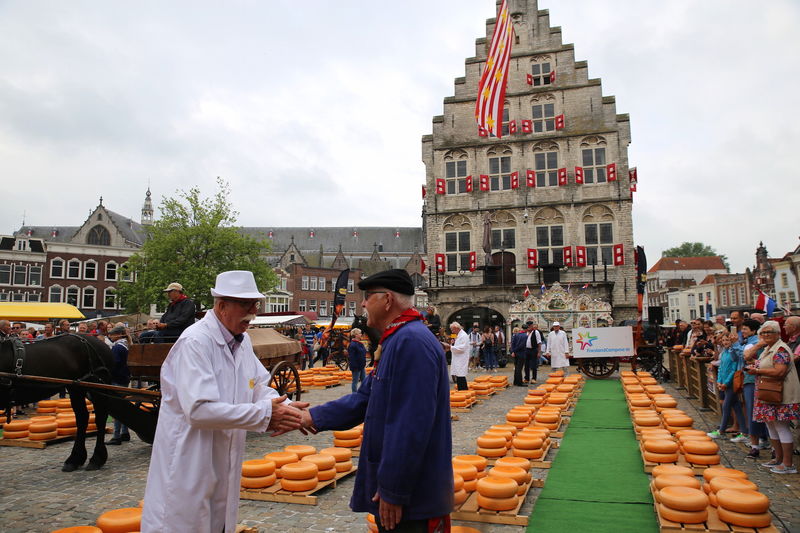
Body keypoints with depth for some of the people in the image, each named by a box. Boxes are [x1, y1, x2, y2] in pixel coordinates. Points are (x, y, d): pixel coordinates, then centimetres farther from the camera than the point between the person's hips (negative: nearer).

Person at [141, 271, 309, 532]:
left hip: (224, 466, 8)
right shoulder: (195, 342, -21)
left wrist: (283, 407, -13)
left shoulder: (242, 339, 5)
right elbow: (199, 410, -29)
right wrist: (264, 414, -24)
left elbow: (258, 387, 9)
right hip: (188, 466, -8)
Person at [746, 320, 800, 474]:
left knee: (781, 427, -4)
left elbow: (779, 371, -27)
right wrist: (753, 367, 6)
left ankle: (788, 464, 4)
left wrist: (757, 371, -17)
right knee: (771, 426, 16)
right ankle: (778, 459, 28)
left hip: (781, 396, -10)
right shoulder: (768, 349, 16)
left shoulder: (781, 349, -15)